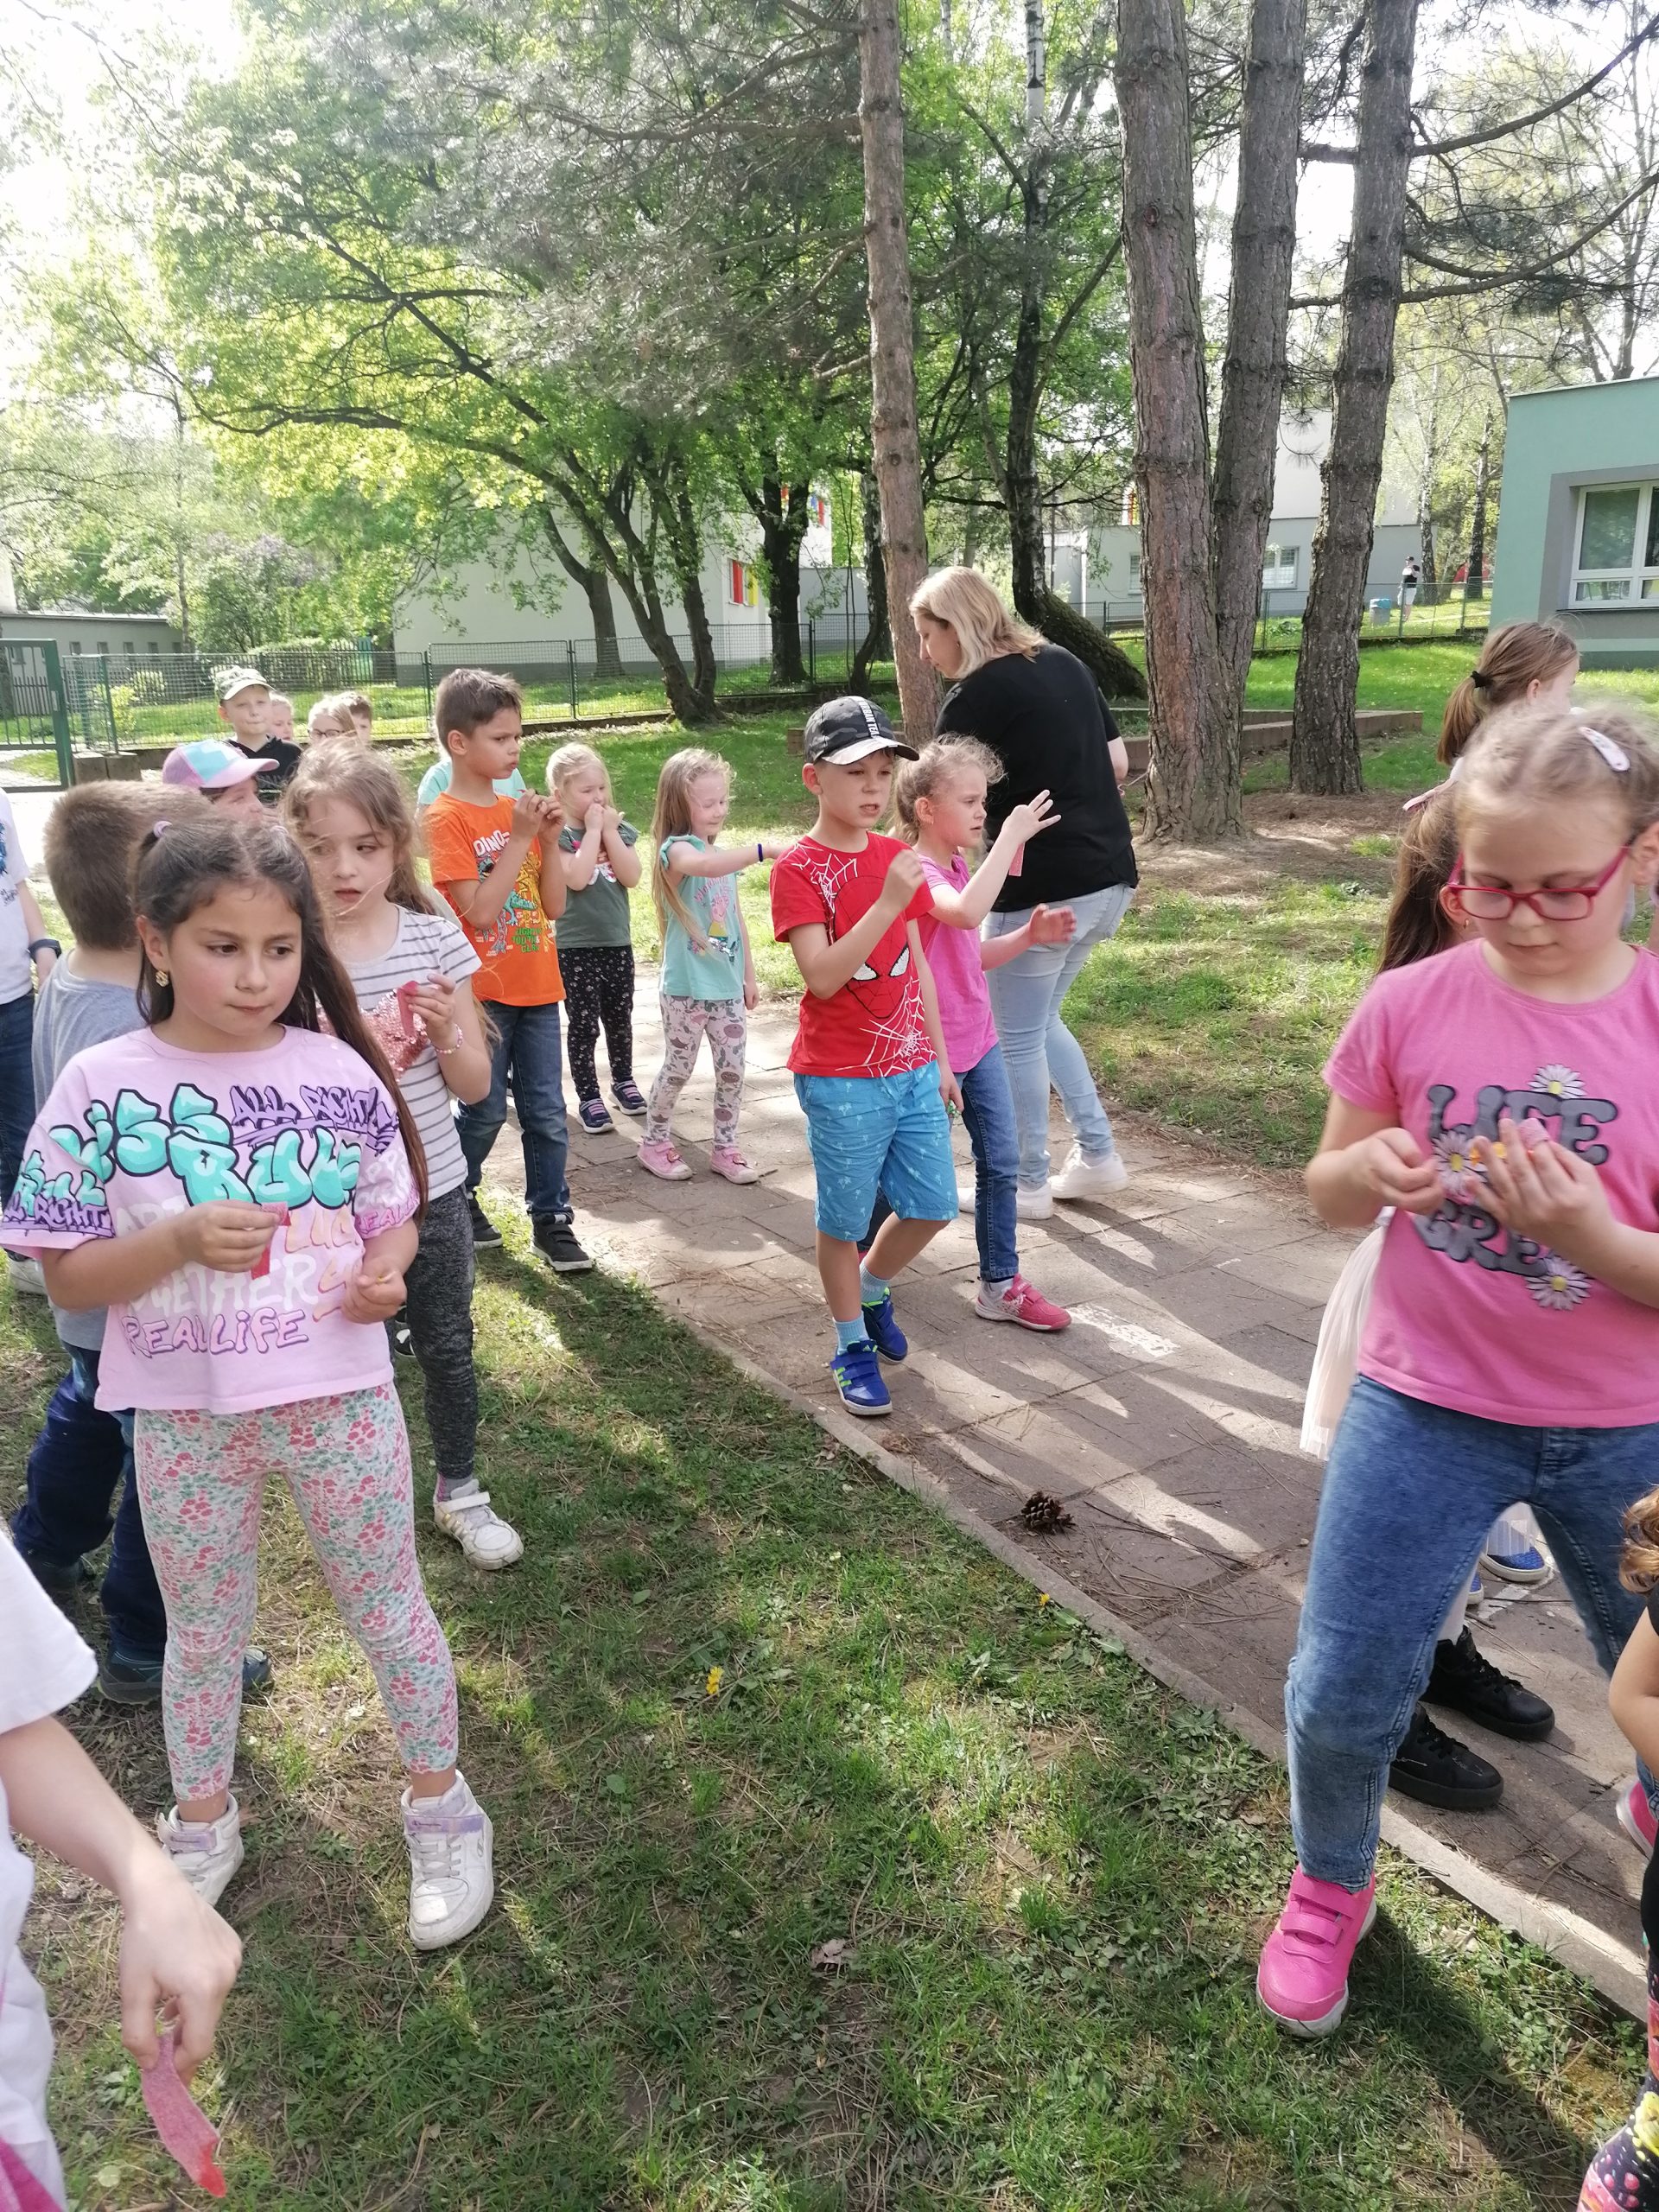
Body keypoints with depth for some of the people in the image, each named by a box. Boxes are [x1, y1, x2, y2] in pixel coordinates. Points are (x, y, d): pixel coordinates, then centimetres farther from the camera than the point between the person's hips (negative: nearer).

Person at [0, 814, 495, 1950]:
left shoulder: (337, 1070, -8)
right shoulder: (103, 1085, -12)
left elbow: (395, 1219, 2)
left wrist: (386, 1272, -19)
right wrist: (182, 1239, -26)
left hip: (341, 1399, 0)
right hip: (186, 1418, 0)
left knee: (389, 1611, 16)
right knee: (204, 1633, 21)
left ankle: (443, 1807, 39)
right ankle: (202, 1826, 47)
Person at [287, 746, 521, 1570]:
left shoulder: (436, 938, -7)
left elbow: (474, 1086, -3)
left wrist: (447, 1032, -23)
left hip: (432, 1191, 2)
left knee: (448, 1348, 16)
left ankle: (460, 1492, 38)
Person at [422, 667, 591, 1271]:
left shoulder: (518, 811, 7)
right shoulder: (446, 818, -10)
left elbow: (554, 906, 6)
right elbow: (478, 910, -19)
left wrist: (548, 841, -7)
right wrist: (519, 839, -17)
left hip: (536, 987, 5)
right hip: (483, 991, -5)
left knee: (546, 1112, 7)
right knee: (485, 1111, 6)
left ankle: (550, 1218, 18)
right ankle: (457, 1197, 30)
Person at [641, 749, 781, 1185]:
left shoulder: (727, 855, 10)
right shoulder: (675, 849, -15)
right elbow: (701, 866, -40)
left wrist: (749, 974, 18)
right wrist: (762, 850, -48)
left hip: (727, 985, 6)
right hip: (687, 986, -6)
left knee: (732, 1070, 8)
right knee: (678, 1069, 7)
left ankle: (724, 1148, 23)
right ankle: (655, 1142, 25)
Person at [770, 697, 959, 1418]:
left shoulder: (895, 856, 7)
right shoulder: (799, 868, -13)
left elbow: (917, 965, 12)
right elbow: (822, 977, -22)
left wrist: (940, 1057, 14)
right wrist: (887, 903, -29)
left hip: (912, 1069, 6)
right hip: (841, 1080, -6)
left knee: (933, 1207, 11)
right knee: (843, 1222, 7)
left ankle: (872, 1287, 38)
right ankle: (853, 1345, 26)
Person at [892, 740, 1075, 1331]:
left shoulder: (959, 867, 9)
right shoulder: (915, 872, -19)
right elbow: (965, 913, -41)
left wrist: (1029, 935, 1)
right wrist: (1011, 837, -36)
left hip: (978, 1040, 8)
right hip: (931, 1049, -8)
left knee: (1001, 1162, 8)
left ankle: (1000, 1284, 18)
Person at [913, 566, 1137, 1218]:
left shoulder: (977, 695, -11)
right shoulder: (1064, 665, 11)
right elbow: (1118, 764, 16)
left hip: (1044, 888, -8)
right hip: (1110, 877, 8)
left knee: (1016, 1037, 8)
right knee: (1040, 1021, 22)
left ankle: (1029, 1185, 19)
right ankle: (1098, 1156, 24)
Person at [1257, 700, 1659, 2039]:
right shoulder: (1411, 1004, -8)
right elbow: (1328, 1195, 3)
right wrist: (1366, 1171, -19)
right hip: (1426, 1409, 1)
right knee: (1343, 1696, 9)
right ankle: (1331, 1889, 39)